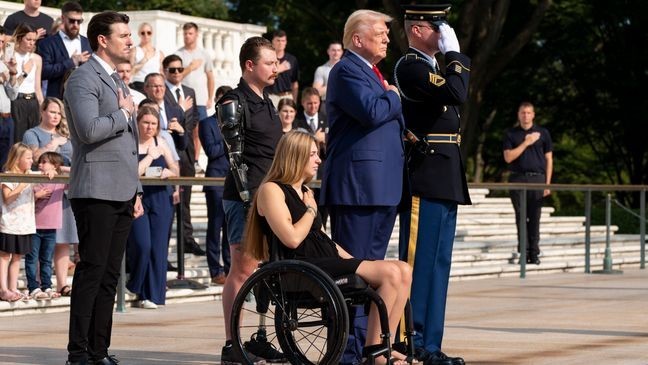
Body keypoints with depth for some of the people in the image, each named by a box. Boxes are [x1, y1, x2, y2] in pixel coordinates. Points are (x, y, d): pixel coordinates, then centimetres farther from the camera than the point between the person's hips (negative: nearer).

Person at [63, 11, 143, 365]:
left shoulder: (116, 81, 21)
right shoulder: (84, 79, -8)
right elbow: (90, 129, -24)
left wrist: (136, 191, 22)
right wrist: (122, 114, -8)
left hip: (121, 193, 9)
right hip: (96, 192, -9)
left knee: (109, 276, 8)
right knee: (91, 272, -9)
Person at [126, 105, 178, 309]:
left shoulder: (160, 144, 12)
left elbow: (176, 171, 16)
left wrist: (168, 172, -6)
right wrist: (150, 156, -7)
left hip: (161, 199, 4)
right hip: (138, 198, -4)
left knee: (158, 248, 1)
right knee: (141, 245, -15)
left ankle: (152, 295, 7)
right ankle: (138, 288, 8)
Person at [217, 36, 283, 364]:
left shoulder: (267, 103, 18)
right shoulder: (234, 104, -8)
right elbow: (236, 156, -13)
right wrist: (248, 198, -19)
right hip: (246, 198, -8)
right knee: (243, 269, -8)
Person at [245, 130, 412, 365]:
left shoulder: (305, 192, 24)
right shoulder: (271, 190, -3)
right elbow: (292, 238, -16)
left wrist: (354, 261, 13)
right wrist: (311, 210, 0)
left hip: (327, 262, 9)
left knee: (403, 271, -9)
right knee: (390, 273, -22)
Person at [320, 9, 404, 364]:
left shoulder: (373, 73, 23)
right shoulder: (347, 70, -9)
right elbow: (371, 111, -23)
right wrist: (394, 98, -5)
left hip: (382, 186, 10)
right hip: (357, 185, -10)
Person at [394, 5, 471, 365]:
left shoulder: (431, 67, 21)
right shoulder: (410, 66, -10)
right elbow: (455, 93, -23)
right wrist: (454, 54, -11)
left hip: (444, 183, 10)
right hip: (424, 181, -10)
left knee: (438, 266, 10)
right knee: (417, 264, -8)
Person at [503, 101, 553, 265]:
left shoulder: (543, 133, 10)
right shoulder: (511, 134, 9)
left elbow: (549, 159, 10)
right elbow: (508, 157, -1)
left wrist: (547, 183, 3)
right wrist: (526, 143, -7)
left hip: (537, 179, 0)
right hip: (518, 179, 0)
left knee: (535, 217, -1)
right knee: (521, 216, -2)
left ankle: (534, 253, 1)